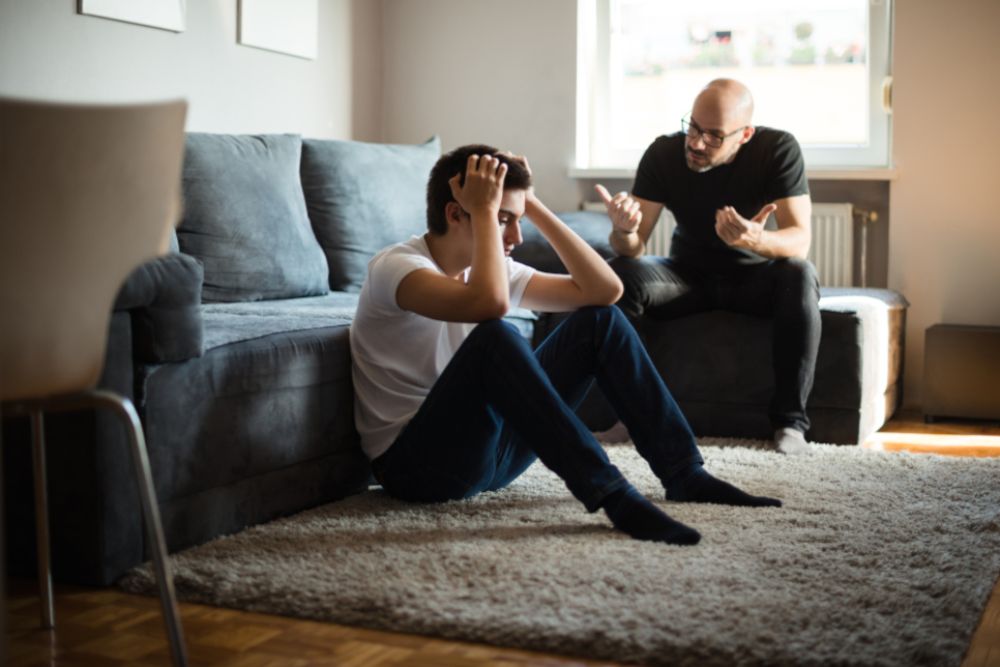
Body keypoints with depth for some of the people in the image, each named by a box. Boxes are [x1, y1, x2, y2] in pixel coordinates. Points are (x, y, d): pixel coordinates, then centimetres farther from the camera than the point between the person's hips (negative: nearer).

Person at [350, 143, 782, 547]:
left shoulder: (496, 268, 6)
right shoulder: (394, 266, -17)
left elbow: (605, 289, -1)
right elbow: (490, 303, -37)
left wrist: (534, 207, -4)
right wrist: (485, 211, -24)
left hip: (486, 445, 8)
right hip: (414, 462, -7)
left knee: (600, 320, -1)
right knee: (494, 338, -34)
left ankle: (683, 474, -2)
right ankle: (610, 494, -33)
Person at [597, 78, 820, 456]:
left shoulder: (778, 149, -19)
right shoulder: (664, 153, -16)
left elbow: (799, 240, -26)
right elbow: (633, 249, -18)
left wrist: (757, 241, -50)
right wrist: (623, 230, -43)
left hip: (754, 276, -1)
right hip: (688, 275, 1)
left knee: (799, 275, -34)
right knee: (618, 274, -27)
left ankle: (790, 419, -24)